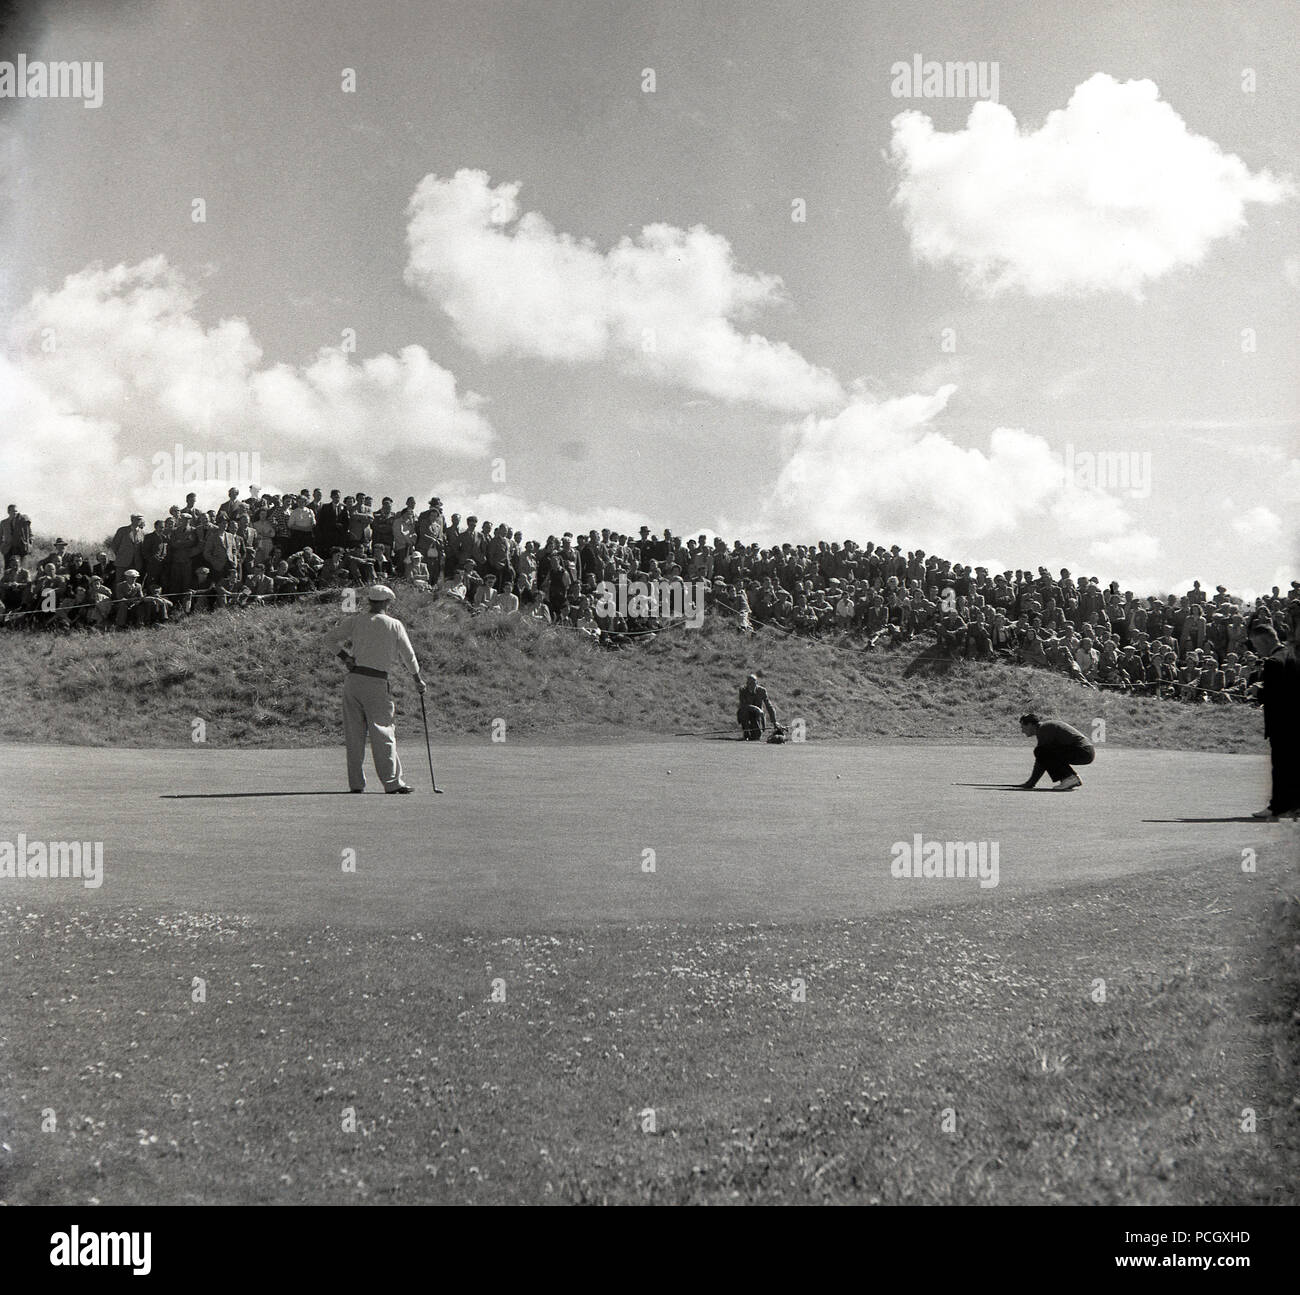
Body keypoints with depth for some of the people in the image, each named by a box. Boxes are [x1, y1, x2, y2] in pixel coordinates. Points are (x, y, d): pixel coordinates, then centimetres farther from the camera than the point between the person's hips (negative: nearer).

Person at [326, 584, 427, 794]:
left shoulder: (355, 621, 5)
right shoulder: (394, 625, 1)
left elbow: (332, 640, 8)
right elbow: (408, 655, 7)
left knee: (354, 734, 7)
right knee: (383, 733, 1)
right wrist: (418, 679, 18)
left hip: (353, 680, 3)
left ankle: (356, 783, 9)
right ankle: (392, 783, -1)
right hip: (377, 683, -3)